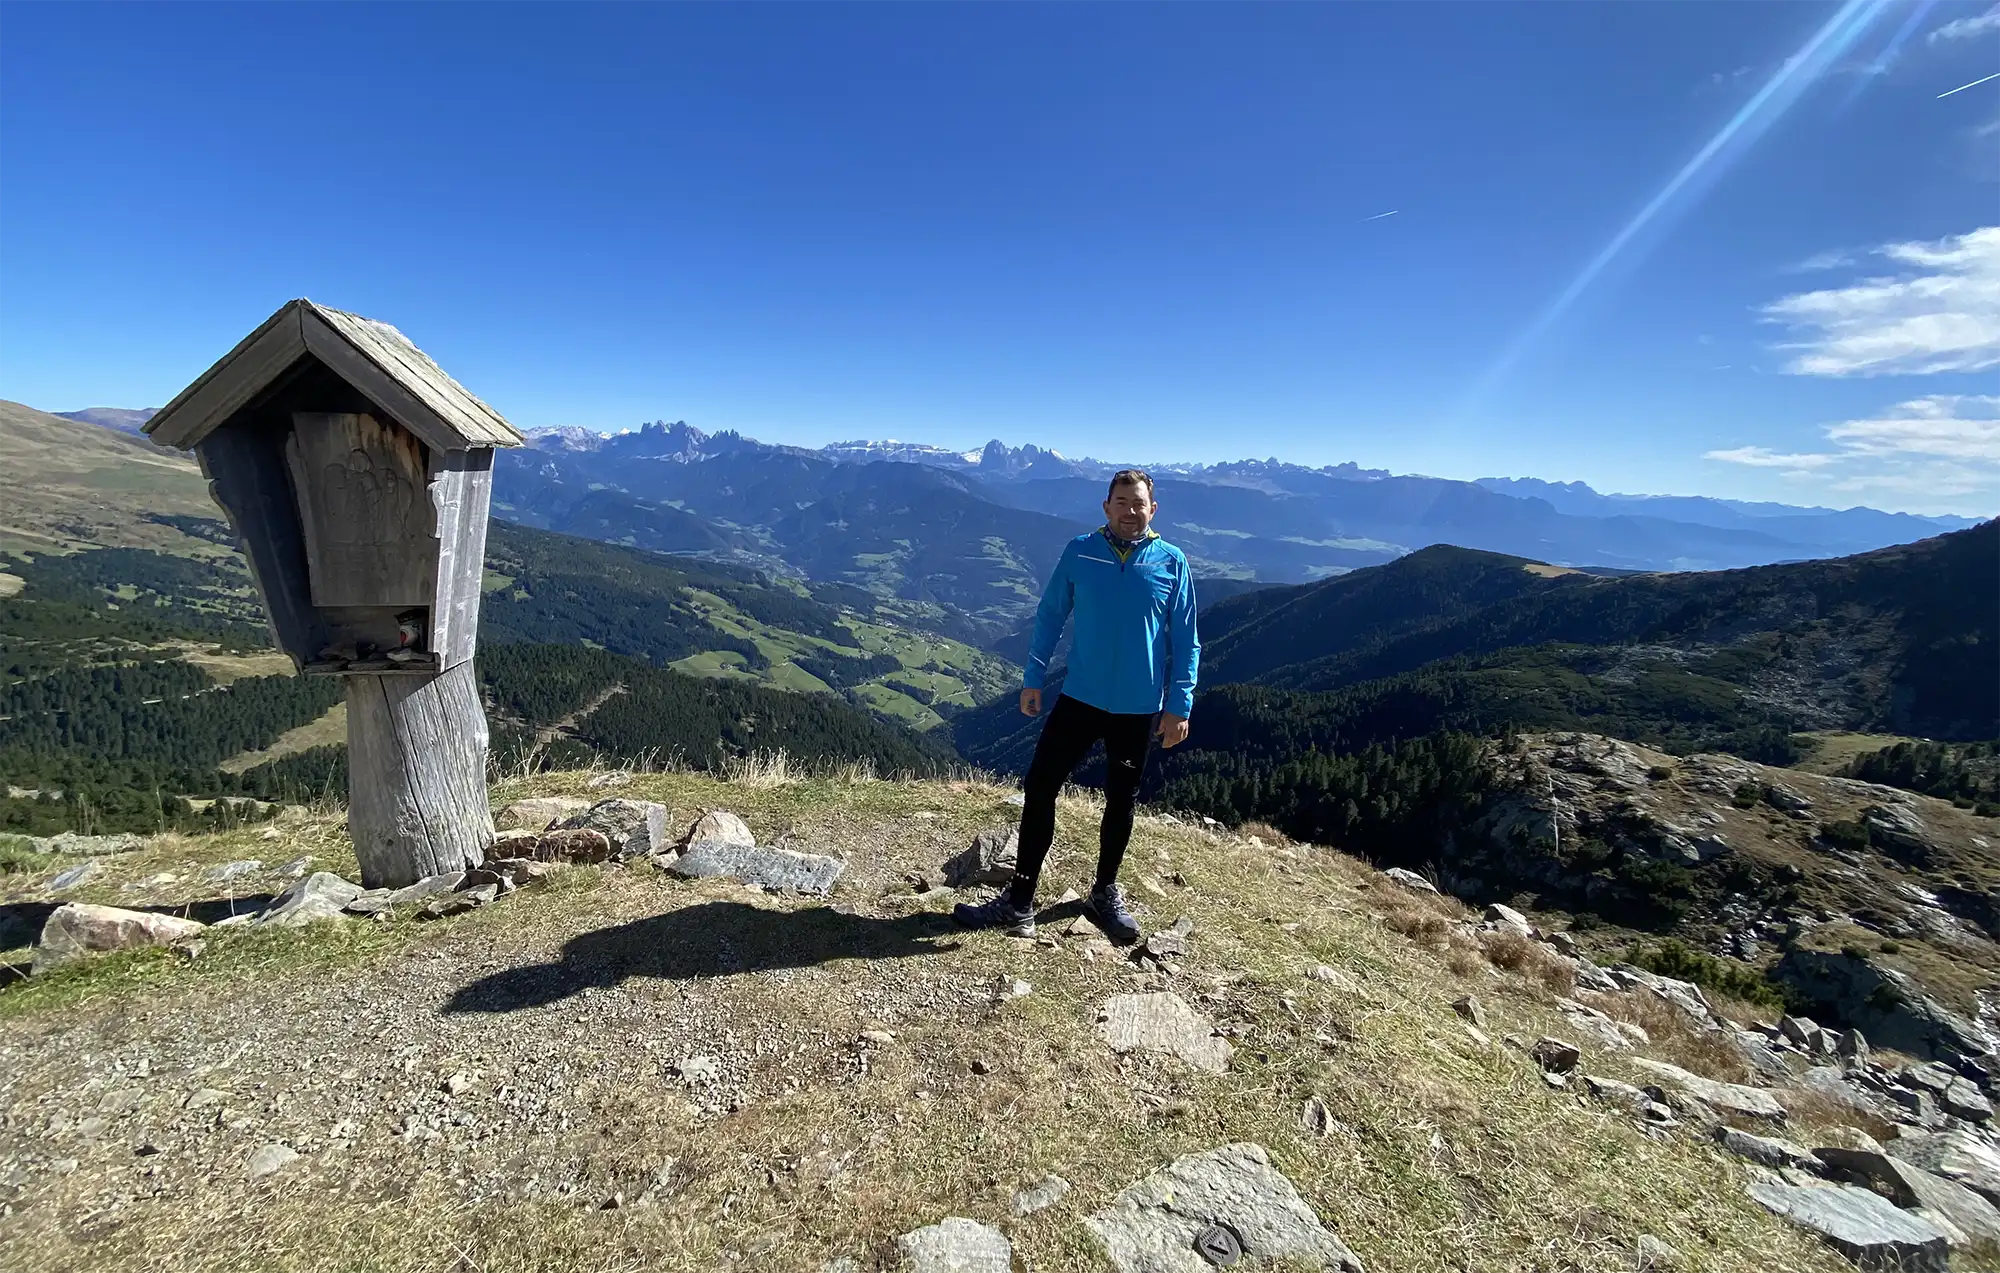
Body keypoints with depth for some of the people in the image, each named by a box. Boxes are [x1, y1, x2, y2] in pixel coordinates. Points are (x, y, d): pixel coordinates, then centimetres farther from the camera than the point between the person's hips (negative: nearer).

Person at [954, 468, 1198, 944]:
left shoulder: (1172, 562, -4)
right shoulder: (1079, 552, -2)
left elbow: (1185, 641, -1)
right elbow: (1050, 617, 5)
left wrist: (1179, 705, -4)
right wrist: (1032, 679, 4)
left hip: (1139, 709, 0)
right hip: (1079, 699, 1)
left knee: (1120, 802, 13)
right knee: (1039, 788, -2)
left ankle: (1106, 893, 36)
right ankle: (1019, 903, 11)